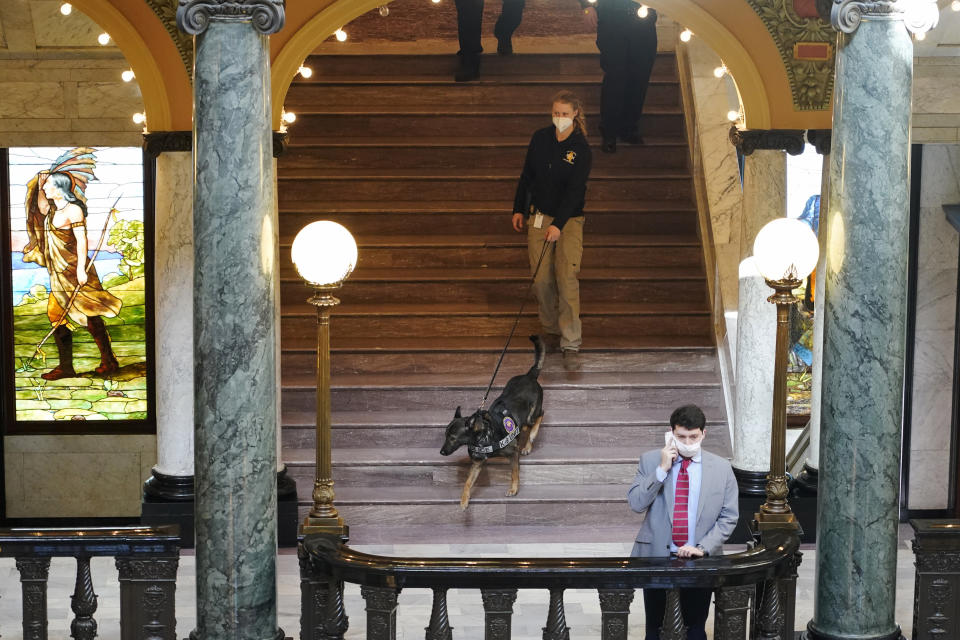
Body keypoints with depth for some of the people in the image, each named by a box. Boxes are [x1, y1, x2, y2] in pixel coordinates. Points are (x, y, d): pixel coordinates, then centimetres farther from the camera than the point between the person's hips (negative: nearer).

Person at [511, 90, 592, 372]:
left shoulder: (581, 149, -9)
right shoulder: (540, 138, 3)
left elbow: (575, 190, -16)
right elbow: (527, 174, 13)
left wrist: (558, 224, -25)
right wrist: (519, 209, 13)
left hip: (569, 219, -3)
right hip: (539, 215, 3)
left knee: (567, 279, -12)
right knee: (542, 279, 2)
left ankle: (571, 345, -9)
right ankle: (551, 328, 24)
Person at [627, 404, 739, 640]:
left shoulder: (721, 468, 0)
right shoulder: (650, 460, -1)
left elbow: (729, 517, -1)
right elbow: (636, 503, -10)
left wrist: (702, 548, -12)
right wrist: (662, 469, -18)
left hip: (700, 560, 0)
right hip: (656, 555, 0)